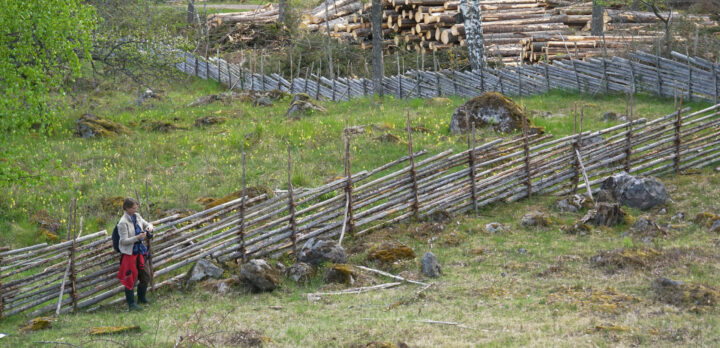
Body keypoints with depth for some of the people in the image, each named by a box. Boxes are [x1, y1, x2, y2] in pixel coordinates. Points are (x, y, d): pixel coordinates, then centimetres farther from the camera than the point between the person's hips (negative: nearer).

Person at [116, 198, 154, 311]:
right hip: (129, 253, -8)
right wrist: (138, 237, -30)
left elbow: (146, 224, 17)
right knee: (131, 278, -2)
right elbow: (124, 241, -21)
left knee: (146, 275, 15)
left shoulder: (137, 217, 3)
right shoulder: (123, 223, -19)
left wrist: (150, 227, -7)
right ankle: (131, 303, 8)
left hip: (139, 250, 8)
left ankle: (142, 298, 35)